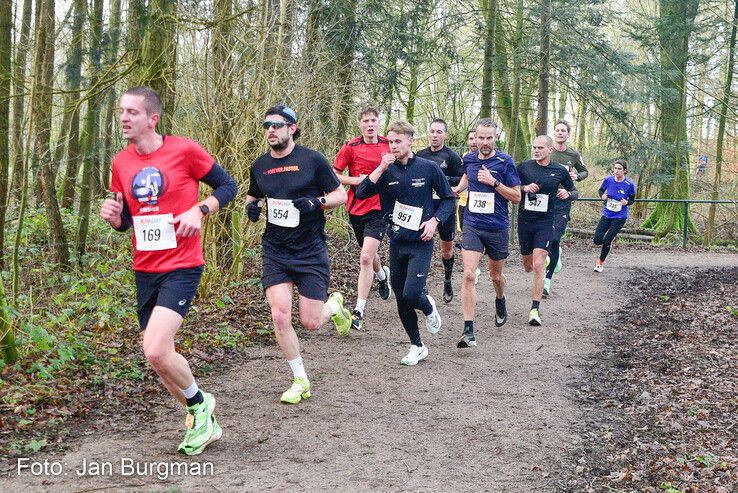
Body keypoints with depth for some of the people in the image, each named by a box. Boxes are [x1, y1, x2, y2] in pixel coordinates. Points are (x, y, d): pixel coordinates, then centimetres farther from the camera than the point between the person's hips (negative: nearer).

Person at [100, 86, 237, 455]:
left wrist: (199, 210, -16)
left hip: (181, 267, -6)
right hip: (145, 270, 7)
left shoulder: (184, 150, -10)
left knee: (156, 351, -20)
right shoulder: (121, 162, 6)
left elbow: (227, 186, 0)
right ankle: (204, 424, 31)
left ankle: (199, 404, 10)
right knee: (158, 356, 11)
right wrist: (113, 215, -6)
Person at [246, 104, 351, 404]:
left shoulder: (313, 160, -6)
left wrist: (317, 202, -20)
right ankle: (300, 380, 9)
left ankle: (334, 305, 37)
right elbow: (253, 196, 23)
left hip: (311, 251, -3)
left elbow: (341, 195, -1)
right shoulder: (260, 166, 5)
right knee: (280, 316, -10)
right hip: (275, 252, 3)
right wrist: (252, 205, -1)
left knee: (310, 323, -1)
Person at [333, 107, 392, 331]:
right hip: (356, 208, 2)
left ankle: (359, 311, -13)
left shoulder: (389, 146, 1)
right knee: (368, 255, 20)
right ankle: (382, 275, 57)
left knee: (366, 257, -16)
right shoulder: (351, 147, -3)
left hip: (379, 209, -2)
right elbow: (335, 175, -1)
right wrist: (356, 180, -14)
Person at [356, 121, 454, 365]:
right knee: (401, 299, 8)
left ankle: (429, 308, 19)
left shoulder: (429, 168, -5)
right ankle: (417, 346, 25)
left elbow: (448, 198, 6)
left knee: (411, 294, -18)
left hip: (421, 243, -4)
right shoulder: (386, 171, 1)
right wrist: (381, 168, -18)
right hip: (396, 243, 4)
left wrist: (434, 220, -9)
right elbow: (361, 193, -11)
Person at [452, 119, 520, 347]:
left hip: (498, 228, -1)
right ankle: (468, 331, -15)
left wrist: (494, 182, -18)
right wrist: (458, 188, 13)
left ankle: (500, 301, 52)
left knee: (496, 275, 17)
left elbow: (516, 197, -8)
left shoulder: (505, 162, -9)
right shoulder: (469, 159, 3)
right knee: (468, 275, -14)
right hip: (472, 226, 2)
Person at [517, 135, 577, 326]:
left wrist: (567, 194, -9)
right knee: (528, 265, 15)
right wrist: (524, 188, -13)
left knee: (538, 266, -15)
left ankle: (535, 310, -10)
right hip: (525, 221, 2)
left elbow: (574, 192, 14)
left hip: (545, 222, -2)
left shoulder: (560, 171, 0)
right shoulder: (524, 166, -1)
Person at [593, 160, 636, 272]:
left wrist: (627, 202, -22)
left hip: (620, 217, -3)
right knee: (597, 240, -4)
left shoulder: (629, 185, -14)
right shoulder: (608, 180, -8)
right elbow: (600, 190, 10)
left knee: (606, 241, -6)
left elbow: (632, 200, 1)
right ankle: (608, 241, 34)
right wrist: (602, 196, -12)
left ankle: (601, 262, 19)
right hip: (607, 215, 3)